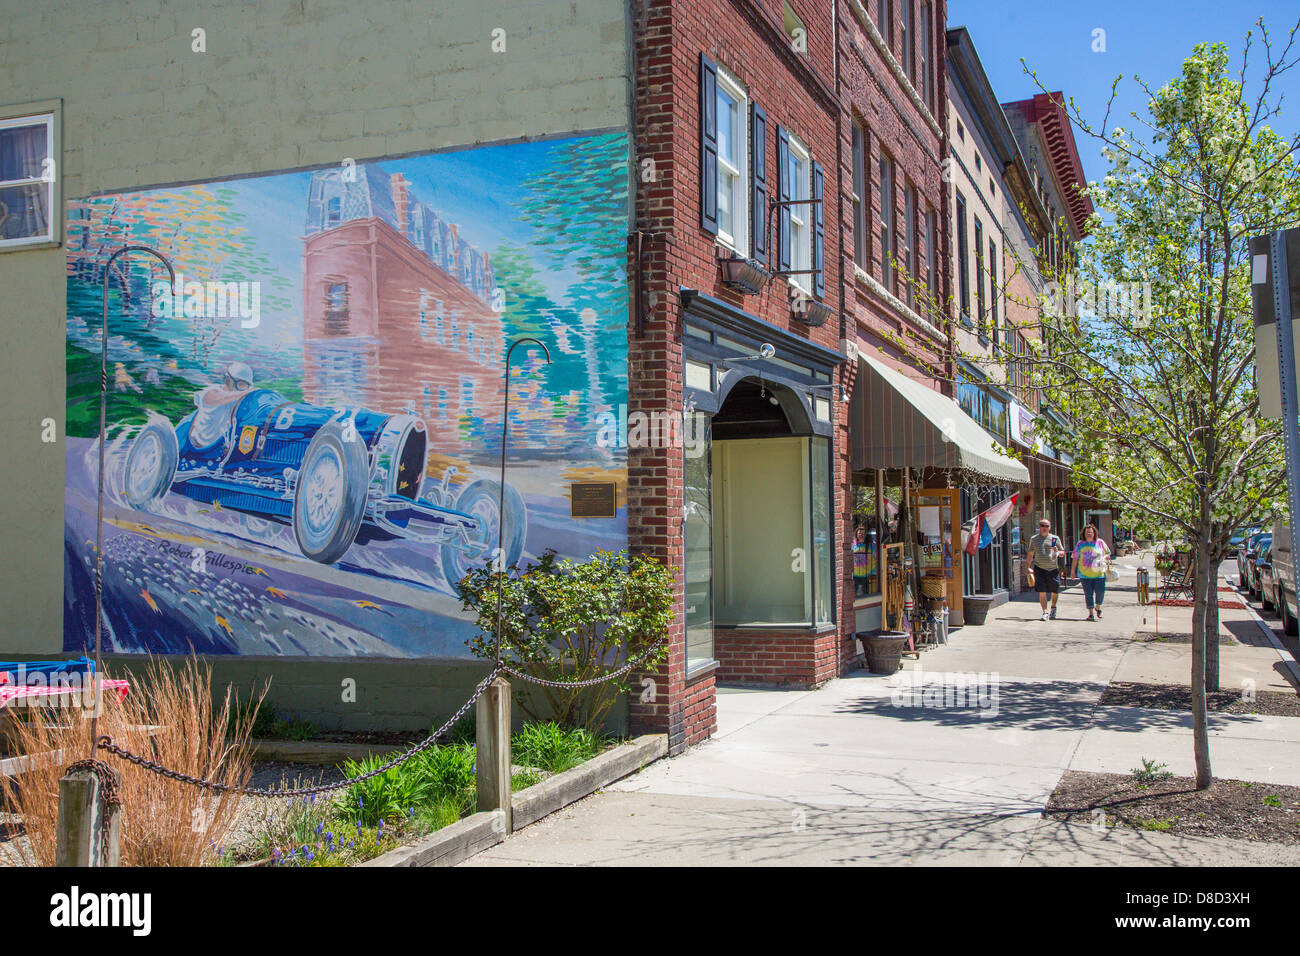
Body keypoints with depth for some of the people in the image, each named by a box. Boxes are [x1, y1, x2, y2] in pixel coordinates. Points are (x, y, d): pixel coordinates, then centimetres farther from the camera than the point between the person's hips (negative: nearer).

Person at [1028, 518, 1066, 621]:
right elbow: (1030, 554, 16)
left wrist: (1057, 552, -15)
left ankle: (1053, 608, 34)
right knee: (1042, 592, -9)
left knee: (1055, 591, 8)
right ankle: (1045, 612, -4)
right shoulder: (1034, 539, 9)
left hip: (1053, 569, 0)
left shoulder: (1055, 538, 5)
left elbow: (1062, 553, 8)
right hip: (1039, 569, 0)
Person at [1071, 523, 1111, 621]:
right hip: (1085, 574, 0)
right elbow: (1075, 558, 10)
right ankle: (1090, 613, 10)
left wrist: (1103, 558, -8)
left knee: (1100, 591, -6)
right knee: (1088, 593, 0)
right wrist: (1073, 570, 9)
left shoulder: (1100, 543, 6)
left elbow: (1108, 555, 14)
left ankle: (1098, 607, 23)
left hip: (1099, 573, 0)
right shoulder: (1080, 544, 6)